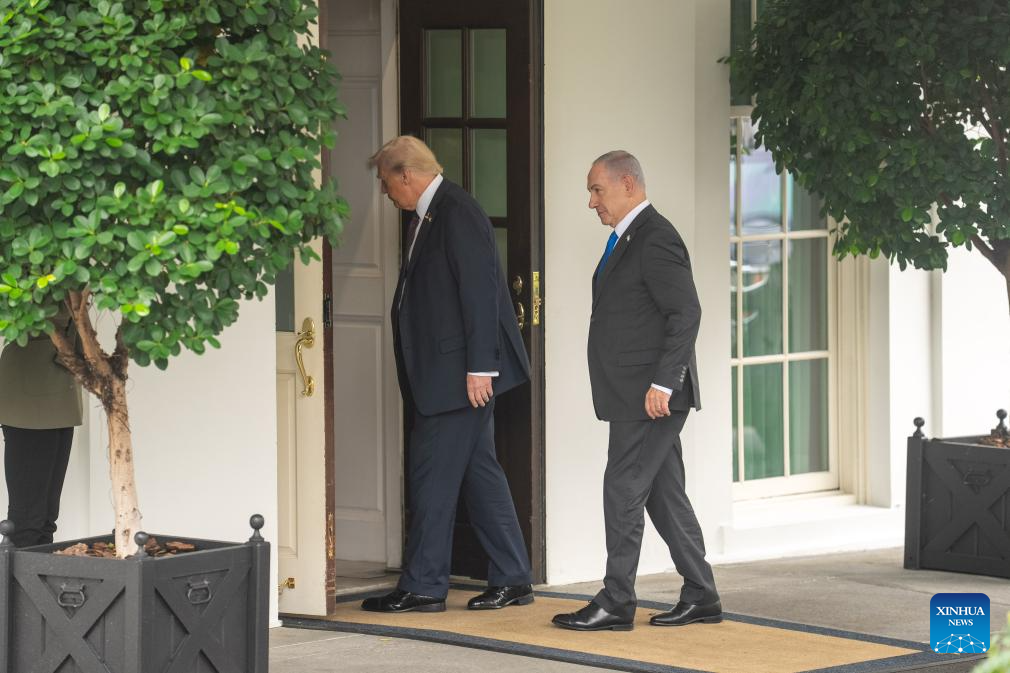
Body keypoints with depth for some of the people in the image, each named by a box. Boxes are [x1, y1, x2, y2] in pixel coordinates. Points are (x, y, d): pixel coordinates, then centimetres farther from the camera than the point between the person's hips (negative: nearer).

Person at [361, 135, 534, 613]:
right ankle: (511, 580, 15)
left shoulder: (457, 213, -14)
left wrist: (480, 368, -22)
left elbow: (479, 291, -19)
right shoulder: (428, 217, 17)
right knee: (478, 470, 11)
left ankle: (422, 587, 0)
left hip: (458, 371, -10)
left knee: (433, 475, -5)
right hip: (442, 373, 10)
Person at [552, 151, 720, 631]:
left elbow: (686, 313, -20)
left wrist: (662, 383, -22)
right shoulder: (626, 239, 18)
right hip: (634, 395, 10)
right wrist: (656, 386, 15)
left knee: (624, 491, -6)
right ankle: (701, 597, 15)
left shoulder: (655, 239, -14)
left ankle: (616, 604, -2)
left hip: (650, 397, -10)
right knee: (665, 495, 11)